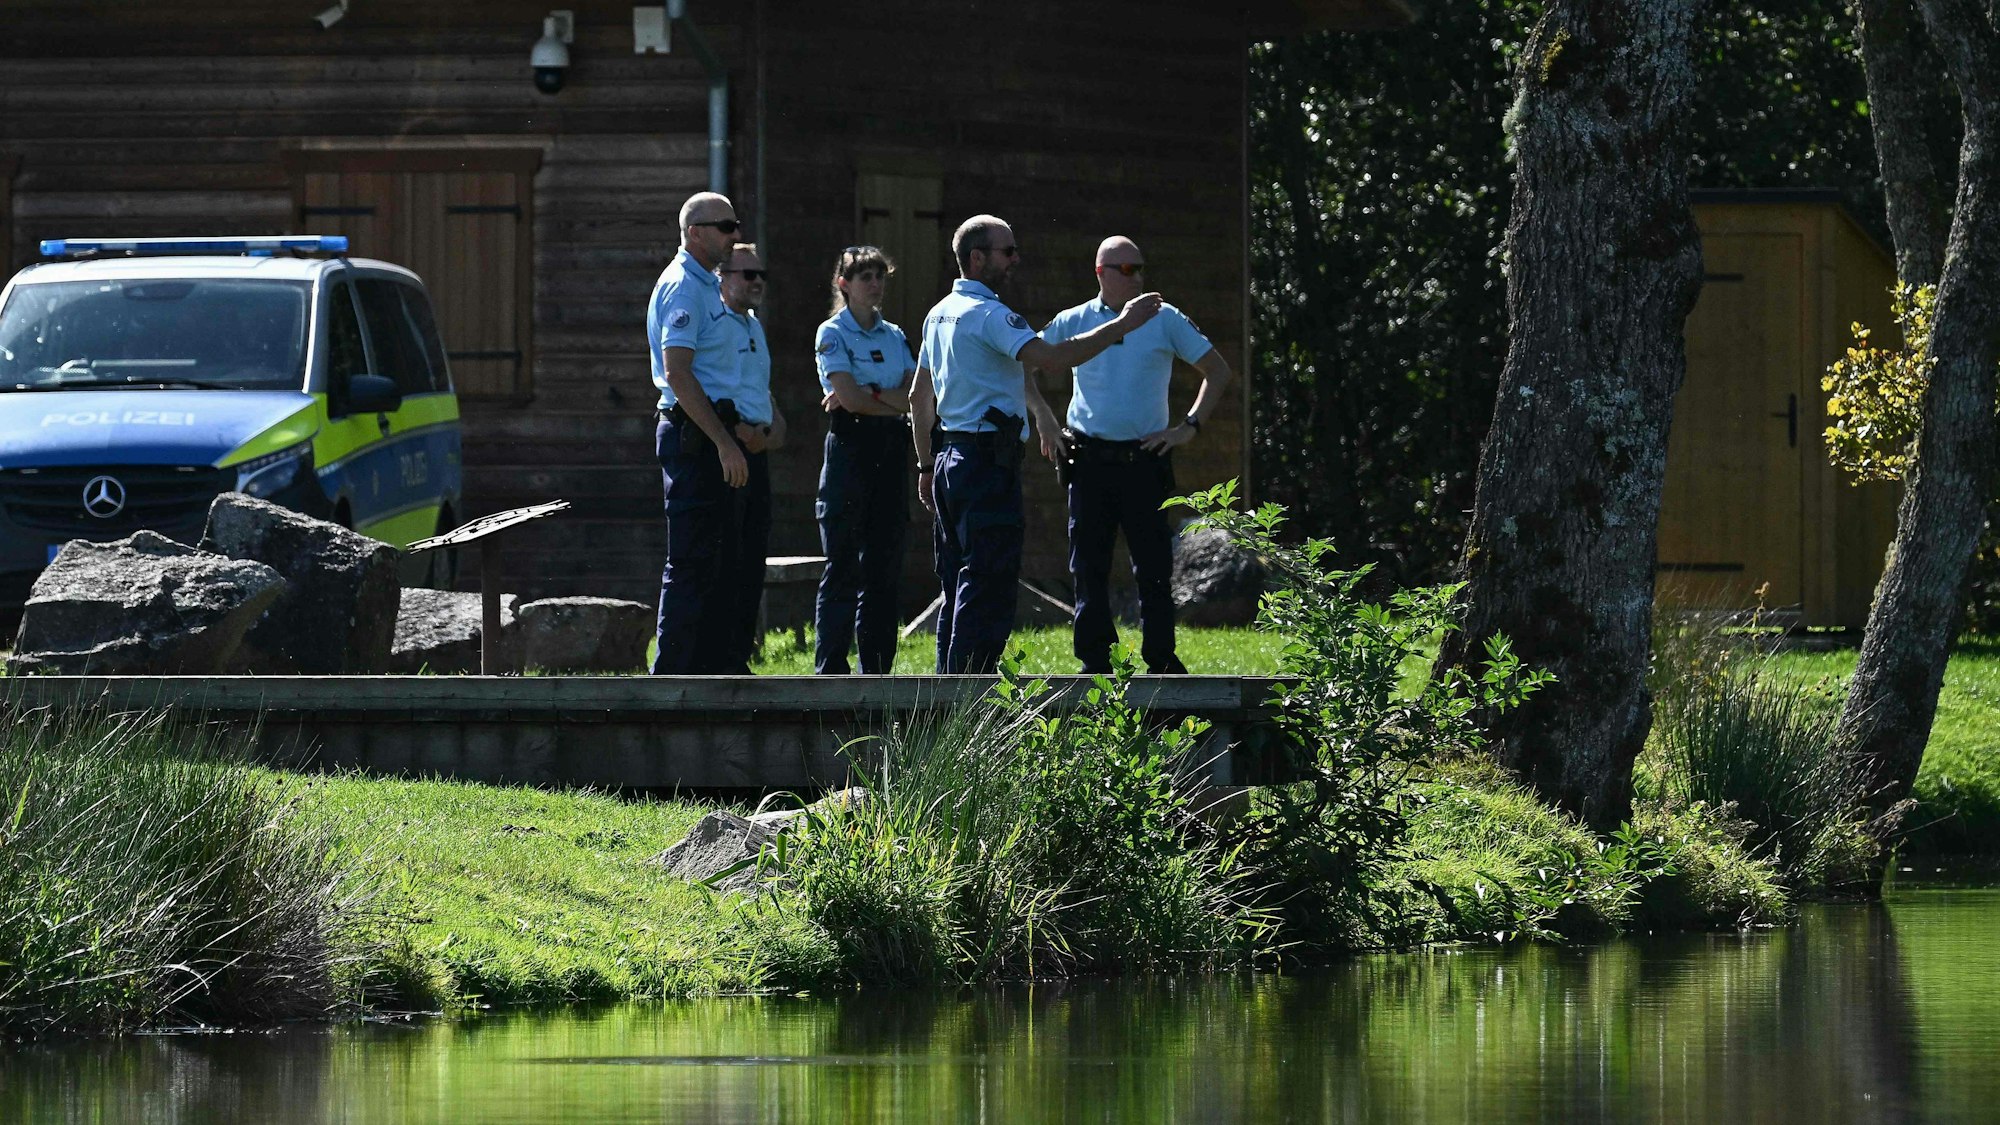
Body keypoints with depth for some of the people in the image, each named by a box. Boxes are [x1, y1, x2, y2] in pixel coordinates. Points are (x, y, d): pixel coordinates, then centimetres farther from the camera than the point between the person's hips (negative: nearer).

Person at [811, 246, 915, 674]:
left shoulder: (895, 336, 15)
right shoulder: (832, 334, -2)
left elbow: (914, 398, 3)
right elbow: (850, 398, -13)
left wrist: (869, 392, -10)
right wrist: (894, 403, -3)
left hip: (891, 448, 6)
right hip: (850, 445, -6)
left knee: (885, 565, 6)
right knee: (842, 566, -7)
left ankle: (878, 668, 9)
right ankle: (830, 669, -6)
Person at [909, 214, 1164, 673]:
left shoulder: (940, 314, 17)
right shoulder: (986, 315, -13)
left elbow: (919, 398, 24)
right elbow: (1054, 357, -25)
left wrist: (926, 465, 29)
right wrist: (1123, 325, -19)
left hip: (952, 460, 10)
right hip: (989, 462, -10)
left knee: (959, 589, 13)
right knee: (988, 584, -10)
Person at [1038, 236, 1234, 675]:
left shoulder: (1165, 320, 4)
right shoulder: (1073, 322, 6)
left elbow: (1217, 371, 10)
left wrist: (1189, 427, 2)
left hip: (1145, 459, -1)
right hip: (1090, 461, 1)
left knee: (1154, 568, -1)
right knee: (1089, 568, 2)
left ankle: (1162, 661, 5)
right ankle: (1094, 664, 8)